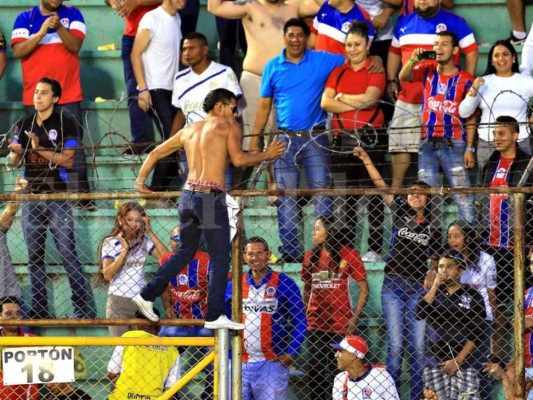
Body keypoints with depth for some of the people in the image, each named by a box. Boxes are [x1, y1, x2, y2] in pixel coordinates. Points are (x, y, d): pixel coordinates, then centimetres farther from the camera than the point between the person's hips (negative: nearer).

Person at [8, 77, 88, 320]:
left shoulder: (65, 124, -1)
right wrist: (16, 151, -10)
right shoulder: (25, 125, 13)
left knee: (68, 253, -9)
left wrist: (39, 149, -17)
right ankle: (39, 309, 9)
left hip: (57, 197, -5)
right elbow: (15, 161, 13)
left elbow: (68, 161, -9)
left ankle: (81, 306, -7)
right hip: (31, 197, 5)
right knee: (34, 256, 5)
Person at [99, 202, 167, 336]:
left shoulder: (143, 241, 7)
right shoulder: (110, 243, -1)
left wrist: (149, 231, -6)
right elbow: (107, 274, -11)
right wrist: (125, 250, -13)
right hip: (118, 301, -2)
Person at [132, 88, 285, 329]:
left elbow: (155, 153, 23)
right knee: (220, 257, -1)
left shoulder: (189, 131, 21)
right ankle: (215, 316, -4)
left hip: (188, 195, 7)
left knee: (185, 252, 20)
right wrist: (265, 156, -1)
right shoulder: (229, 126, 2)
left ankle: (146, 296, 18)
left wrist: (140, 180, 27)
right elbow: (238, 159, -13)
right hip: (210, 198, -7)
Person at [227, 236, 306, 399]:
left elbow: (299, 322, 2)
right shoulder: (234, 286, 9)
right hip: (239, 364, 3)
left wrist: (291, 353, -6)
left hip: (272, 363, -3)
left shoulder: (284, 284, -1)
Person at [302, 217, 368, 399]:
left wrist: (355, 316, -10)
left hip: (341, 323, -4)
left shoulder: (349, 255, -6)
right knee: (316, 368, 6)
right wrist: (305, 313, 5)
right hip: (315, 322, 4)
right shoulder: (310, 256, 7)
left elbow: (364, 287, -4)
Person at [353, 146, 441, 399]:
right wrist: (367, 161, -11)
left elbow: (435, 259, 14)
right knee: (395, 344, -4)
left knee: (418, 345, -1)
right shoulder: (400, 213, 7)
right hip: (393, 285, -1)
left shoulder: (432, 226, 9)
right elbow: (382, 187, -2)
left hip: (418, 288, 1)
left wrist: (432, 272, -7)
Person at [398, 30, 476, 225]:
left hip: (454, 143, -3)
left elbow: (470, 118, -1)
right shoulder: (427, 71, 10)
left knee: (462, 193, -10)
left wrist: (470, 148, -7)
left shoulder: (465, 80, 0)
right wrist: (413, 60, -26)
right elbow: (403, 77, -7)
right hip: (427, 143, 3)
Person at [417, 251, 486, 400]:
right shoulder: (433, 293, 13)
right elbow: (419, 314, -5)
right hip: (436, 361, 3)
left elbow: (476, 333, -2)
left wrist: (458, 360, -10)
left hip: (464, 362, -3)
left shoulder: (472, 296, 3)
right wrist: (435, 286, -4)